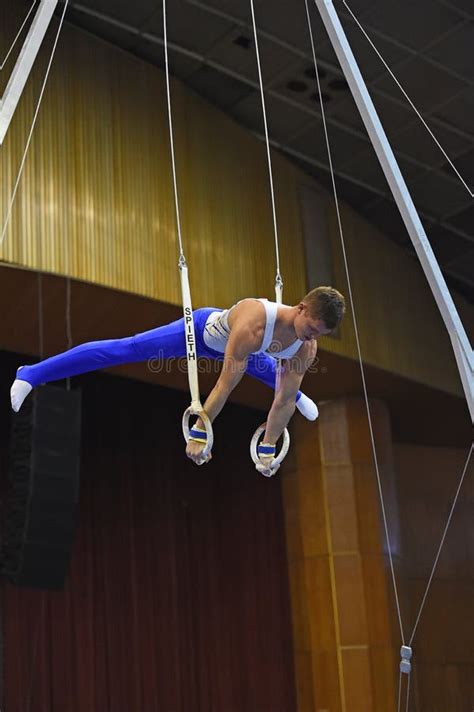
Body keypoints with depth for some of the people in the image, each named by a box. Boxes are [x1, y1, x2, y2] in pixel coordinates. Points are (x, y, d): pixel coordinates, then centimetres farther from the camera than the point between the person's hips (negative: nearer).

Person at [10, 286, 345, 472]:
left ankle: (298, 394, 74)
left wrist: (268, 448, -12)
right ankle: (30, 374, -7)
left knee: (264, 369, 35)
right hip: (203, 330, -6)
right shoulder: (253, 324, -45)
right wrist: (198, 434, -36)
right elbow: (226, 385, -42)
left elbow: (284, 400, -16)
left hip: (230, 345, 7)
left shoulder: (307, 348, -26)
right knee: (124, 349, -10)